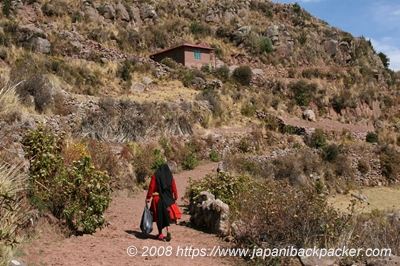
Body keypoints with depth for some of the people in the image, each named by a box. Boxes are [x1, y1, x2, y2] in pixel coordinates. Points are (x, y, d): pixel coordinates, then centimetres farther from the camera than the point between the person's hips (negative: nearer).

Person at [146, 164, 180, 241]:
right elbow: (174, 188, 4)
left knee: (159, 215, 10)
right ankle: (168, 231, -10)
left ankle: (160, 234, 17)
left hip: (158, 198, -1)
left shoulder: (155, 176, 0)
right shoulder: (170, 176, 4)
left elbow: (151, 187, -5)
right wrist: (175, 198, 11)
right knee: (166, 215, 10)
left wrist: (148, 197, -2)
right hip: (168, 199, 1)